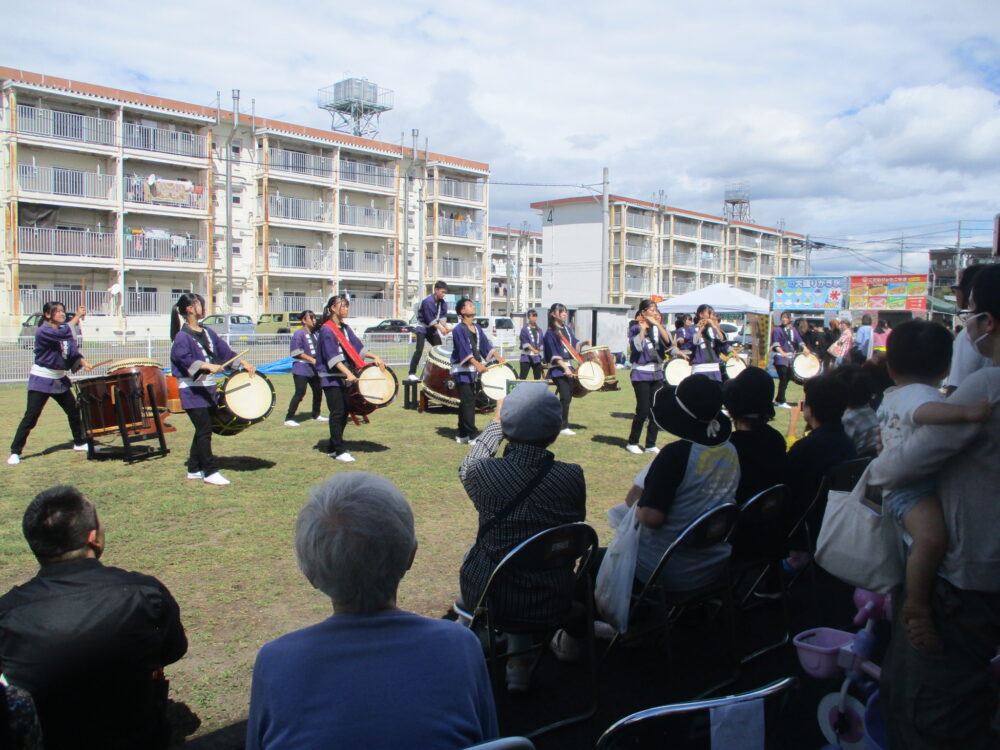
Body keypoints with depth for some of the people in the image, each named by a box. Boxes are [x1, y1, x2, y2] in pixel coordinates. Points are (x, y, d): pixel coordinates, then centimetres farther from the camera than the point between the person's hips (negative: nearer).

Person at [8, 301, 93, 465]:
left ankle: (79, 443, 29)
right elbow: (63, 335, -31)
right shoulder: (42, 332, -16)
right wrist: (77, 317, -24)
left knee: (74, 412, 12)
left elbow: (73, 351, -1)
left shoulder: (64, 330, 6)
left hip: (59, 380, 7)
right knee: (30, 417, -7)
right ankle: (15, 452, 0)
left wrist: (82, 362, -20)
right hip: (41, 381, -7)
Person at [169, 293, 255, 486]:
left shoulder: (207, 333, 13)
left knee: (203, 430, 12)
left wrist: (243, 363, 3)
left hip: (208, 389, 8)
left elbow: (225, 351, 14)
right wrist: (209, 366, -34)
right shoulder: (182, 336, -11)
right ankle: (210, 472, -2)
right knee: (204, 430, -8)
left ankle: (194, 470, 22)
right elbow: (184, 359, -24)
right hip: (192, 391, -8)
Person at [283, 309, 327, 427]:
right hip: (301, 369, -8)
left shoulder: (315, 334, 12)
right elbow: (297, 352, -15)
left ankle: (316, 415, 30)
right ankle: (289, 419, -7)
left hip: (314, 369, 8)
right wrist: (312, 360, -21)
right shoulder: (299, 334, -10)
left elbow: (319, 349, 21)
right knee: (300, 393, -11)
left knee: (318, 391, 13)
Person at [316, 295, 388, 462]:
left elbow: (357, 346, 13)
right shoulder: (326, 330, -11)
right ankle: (339, 451, -2)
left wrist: (374, 357, -2)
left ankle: (332, 448, 19)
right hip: (332, 378, -8)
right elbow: (332, 356, -20)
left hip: (346, 378, 8)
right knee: (337, 413, -7)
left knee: (344, 412, 9)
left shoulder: (345, 328, 14)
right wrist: (348, 373, -30)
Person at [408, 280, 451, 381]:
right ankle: (412, 373, -17)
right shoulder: (428, 301, -22)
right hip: (422, 328, -8)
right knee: (419, 350, -17)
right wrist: (440, 328, -27)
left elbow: (443, 316, -3)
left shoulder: (442, 302, 1)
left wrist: (445, 326, -21)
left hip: (433, 329, 8)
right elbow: (429, 318, -25)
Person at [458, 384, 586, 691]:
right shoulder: (573, 476, -16)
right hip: (551, 600, 1)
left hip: (487, 596, -1)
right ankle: (519, 663, 36)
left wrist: (495, 423, 14)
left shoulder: (482, 472, -19)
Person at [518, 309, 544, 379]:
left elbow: (541, 343, 14)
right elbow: (525, 343, -11)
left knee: (538, 377, 9)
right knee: (523, 377, -8)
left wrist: (539, 350, -2)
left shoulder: (539, 330, 13)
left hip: (537, 358, 5)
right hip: (526, 357, -5)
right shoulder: (524, 330, -3)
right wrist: (534, 350, -17)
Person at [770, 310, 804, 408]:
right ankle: (781, 402, -4)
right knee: (783, 380, -10)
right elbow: (776, 344, -12)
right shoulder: (778, 330, -3)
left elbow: (799, 340, 9)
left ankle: (778, 400, 21)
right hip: (781, 358, -6)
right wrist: (782, 353, -27)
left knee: (787, 378, 10)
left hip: (791, 357, 6)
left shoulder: (793, 329, 14)